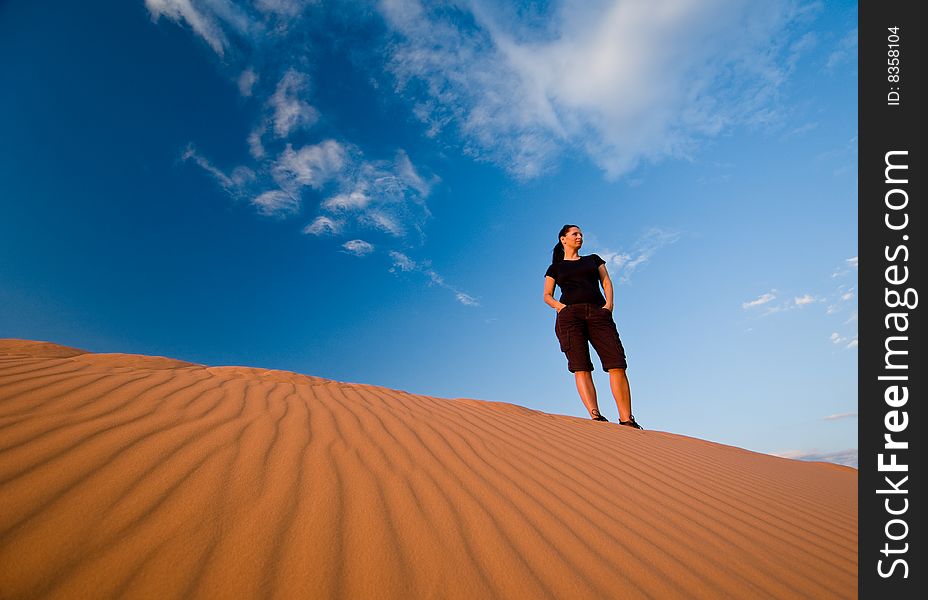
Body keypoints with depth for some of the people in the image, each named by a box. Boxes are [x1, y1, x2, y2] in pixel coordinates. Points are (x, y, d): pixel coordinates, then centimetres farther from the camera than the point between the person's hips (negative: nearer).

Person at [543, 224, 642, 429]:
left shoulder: (593, 259, 29)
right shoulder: (555, 268, 22)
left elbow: (606, 282, 18)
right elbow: (547, 296, 15)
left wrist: (609, 304, -1)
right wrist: (562, 307, -5)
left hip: (598, 314, 2)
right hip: (569, 316, -1)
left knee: (617, 364, -15)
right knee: (581, 367, -17)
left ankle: (626, 420, -16)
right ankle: (595, 416, -25)